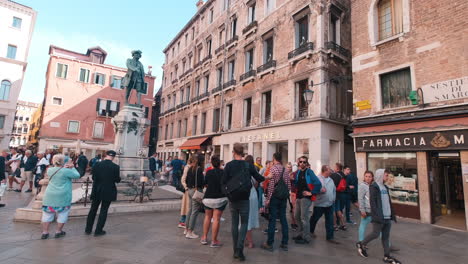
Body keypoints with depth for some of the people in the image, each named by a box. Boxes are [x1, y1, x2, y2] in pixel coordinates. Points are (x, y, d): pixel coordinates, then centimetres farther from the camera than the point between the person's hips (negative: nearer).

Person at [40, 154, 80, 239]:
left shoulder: (49, 170, 1)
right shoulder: (66, 171, -15)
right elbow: (77, 175, -3)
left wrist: (64, 167, 7)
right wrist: (72, 168, 10)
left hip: (50, 196, 5)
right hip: (63, 197, -5)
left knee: (47, 213, 14)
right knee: (62, 213, 10)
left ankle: (45, 232, 21)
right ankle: (58, 231, 18)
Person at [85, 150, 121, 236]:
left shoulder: (97, 165, -7)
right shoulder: (115, 167, -15)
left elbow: (93, 178, 1)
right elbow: (117, 180, -8)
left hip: (96, 191, 3)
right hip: (108, 192, -3)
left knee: (93, 210, 19)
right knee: (103, 211, 9)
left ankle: (88, 229, 30)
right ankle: (98, 231, 16)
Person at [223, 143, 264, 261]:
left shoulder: (229, 165, -8)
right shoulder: (248, 165, -6)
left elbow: (224, 182, -8)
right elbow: (259, 178, 1)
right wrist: (266, 177, 22)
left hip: (232, 198, 1)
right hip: (244, 198, -1)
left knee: (234, 223, 13)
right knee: (244, 223, 10)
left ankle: (235, 250, 21)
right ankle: (240, 248, -4)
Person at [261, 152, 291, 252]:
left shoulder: (273, 169, -11)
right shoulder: (285, 170, 7)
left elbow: (271, 185, -16)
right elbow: (289, 186, 8)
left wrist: (268, 199, -12)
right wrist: (285, 194, 17)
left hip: (274, 196, -5)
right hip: (283, 198, 6)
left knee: (272, 220, 0)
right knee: (283, 219, 11)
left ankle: (269, 244, 9)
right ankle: (284, 243, 19)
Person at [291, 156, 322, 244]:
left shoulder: (309, 172, -10)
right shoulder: (297, 172, 10)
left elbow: (318, 184, -18)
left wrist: (311, 193, -15)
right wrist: (293, 180, -2)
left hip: (306, 197, -7)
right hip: (298, 197, 8)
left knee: (304, 218, -4)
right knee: (298, 216, 15)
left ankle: (306, 238, 8)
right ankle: (301, 234, 31)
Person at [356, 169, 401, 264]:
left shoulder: (385, 187, 15)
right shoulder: (374, 186, -10)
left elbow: (389, 202, 18)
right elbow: (372, 202, -16)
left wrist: (392, 214, 14)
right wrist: (377, 215, -22)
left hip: (387, 216, 8)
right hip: (379, 216, -8)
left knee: (386, 236, 10)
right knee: (376, 234, -3)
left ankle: (387, 256, 17)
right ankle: (361, 244, 16)